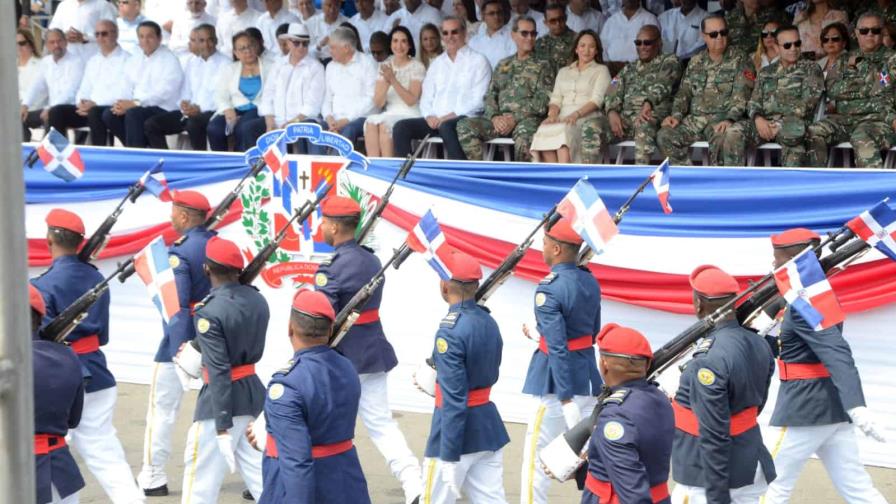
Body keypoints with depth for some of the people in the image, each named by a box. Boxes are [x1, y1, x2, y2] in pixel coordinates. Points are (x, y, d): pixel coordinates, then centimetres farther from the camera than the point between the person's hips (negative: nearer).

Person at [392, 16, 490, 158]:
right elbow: (426, 97, 19)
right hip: (435, 120, 6)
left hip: (464, 118, -6)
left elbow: (479, 100, -6)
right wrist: (429, 116, -3)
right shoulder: (436, 64, 22)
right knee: (401, 127, -17)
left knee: (446, 127, -38)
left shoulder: (478, 61, 4)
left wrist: (451, 115, -16)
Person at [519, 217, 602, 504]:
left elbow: (557, 347, -23)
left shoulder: (548, 289, -18)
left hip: (557, 376, -7)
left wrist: (566, 399, -23)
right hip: (588, 373, 7)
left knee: (536, 456, 5)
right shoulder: (591, 282, 5)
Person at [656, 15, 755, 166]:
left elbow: (741, 95, -8)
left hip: (722, 118, -4)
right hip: (694, 119, 5)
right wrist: (676, 115, -4)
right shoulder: (695, 62, 18)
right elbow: (684, 92, 16)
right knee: (664, 136, -20)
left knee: (721, 139, -38)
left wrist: (729, 120, -24)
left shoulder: (739, 60, 2)